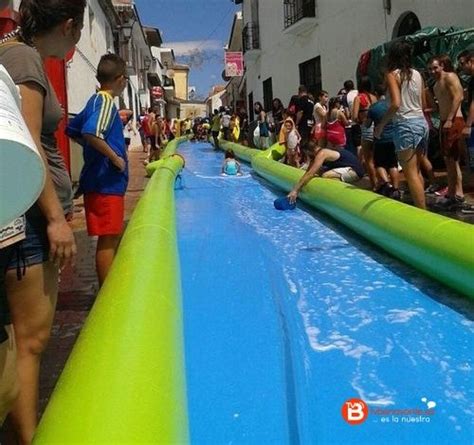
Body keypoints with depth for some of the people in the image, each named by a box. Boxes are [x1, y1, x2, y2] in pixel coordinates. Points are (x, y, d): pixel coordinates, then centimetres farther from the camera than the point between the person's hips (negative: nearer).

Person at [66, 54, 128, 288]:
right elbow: (91, 133, -29)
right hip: (106, 183, -10)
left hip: (101, 181, 10)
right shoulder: (106, 102, -13)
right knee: (108, 239, -5)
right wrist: (115, 157, -19)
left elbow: (73, 130, 24)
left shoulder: (95, 101, 15)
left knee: (112, 237, 17)